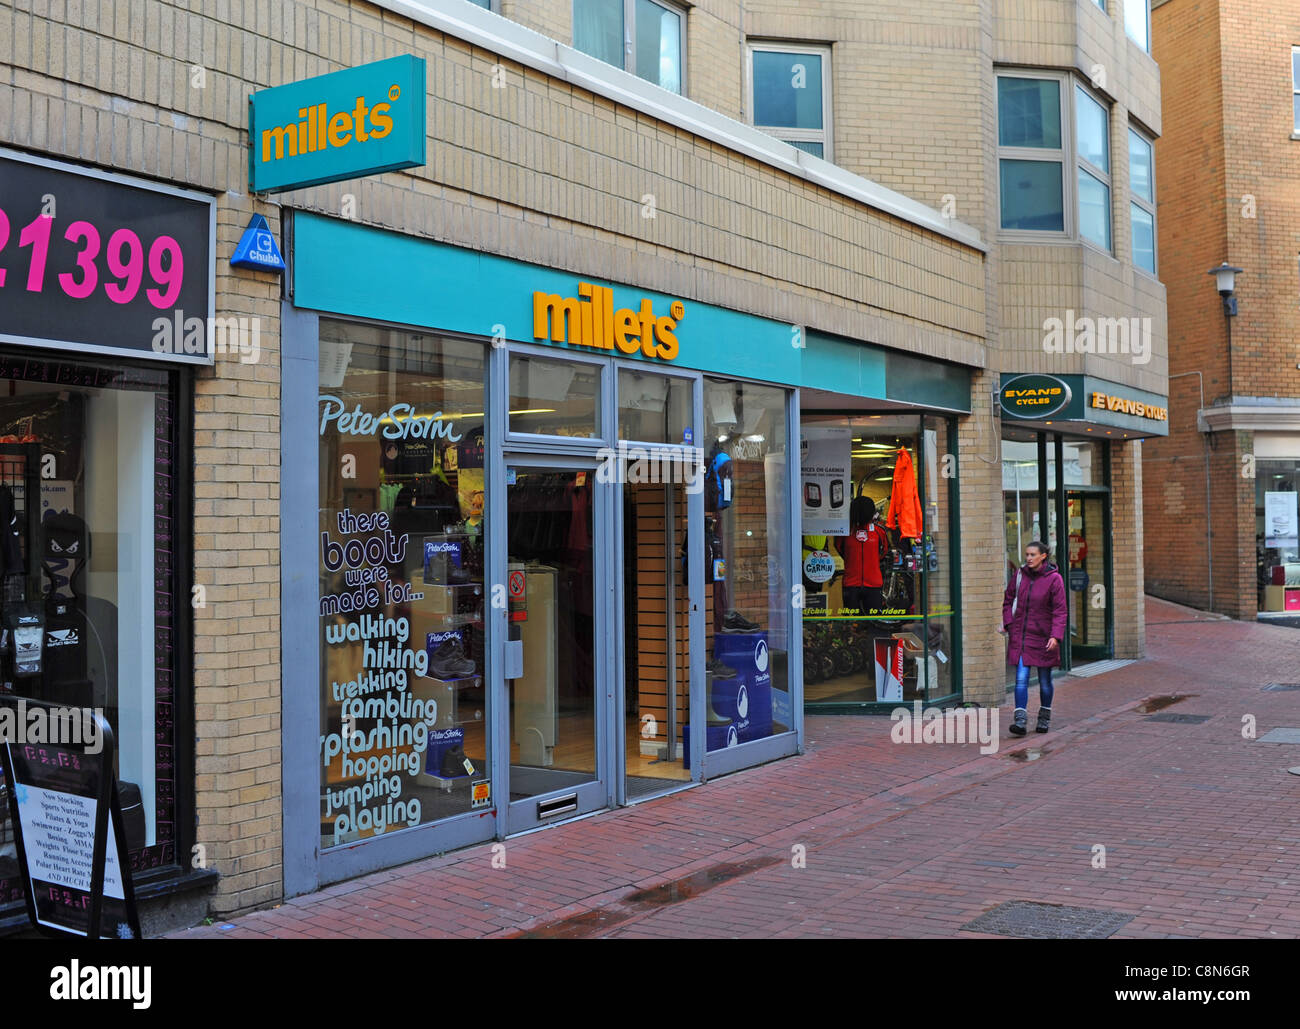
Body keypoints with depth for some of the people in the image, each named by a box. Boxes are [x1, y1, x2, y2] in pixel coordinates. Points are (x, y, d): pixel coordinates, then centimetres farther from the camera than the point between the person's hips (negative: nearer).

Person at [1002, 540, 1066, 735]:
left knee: (1045, 680, 11)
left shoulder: (1054, 579, -8)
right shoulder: (1020, 575, 3)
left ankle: (1044, 717, 29)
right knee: (1021, 678, -8)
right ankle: (1020, 720, -12)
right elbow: (1008, 601, 15)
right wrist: (1009, 624, 2)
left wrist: (1056, 636, -20)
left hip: (1042, 637, -2)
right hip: (1020, 635, 2)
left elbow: (1060, 611, -10)